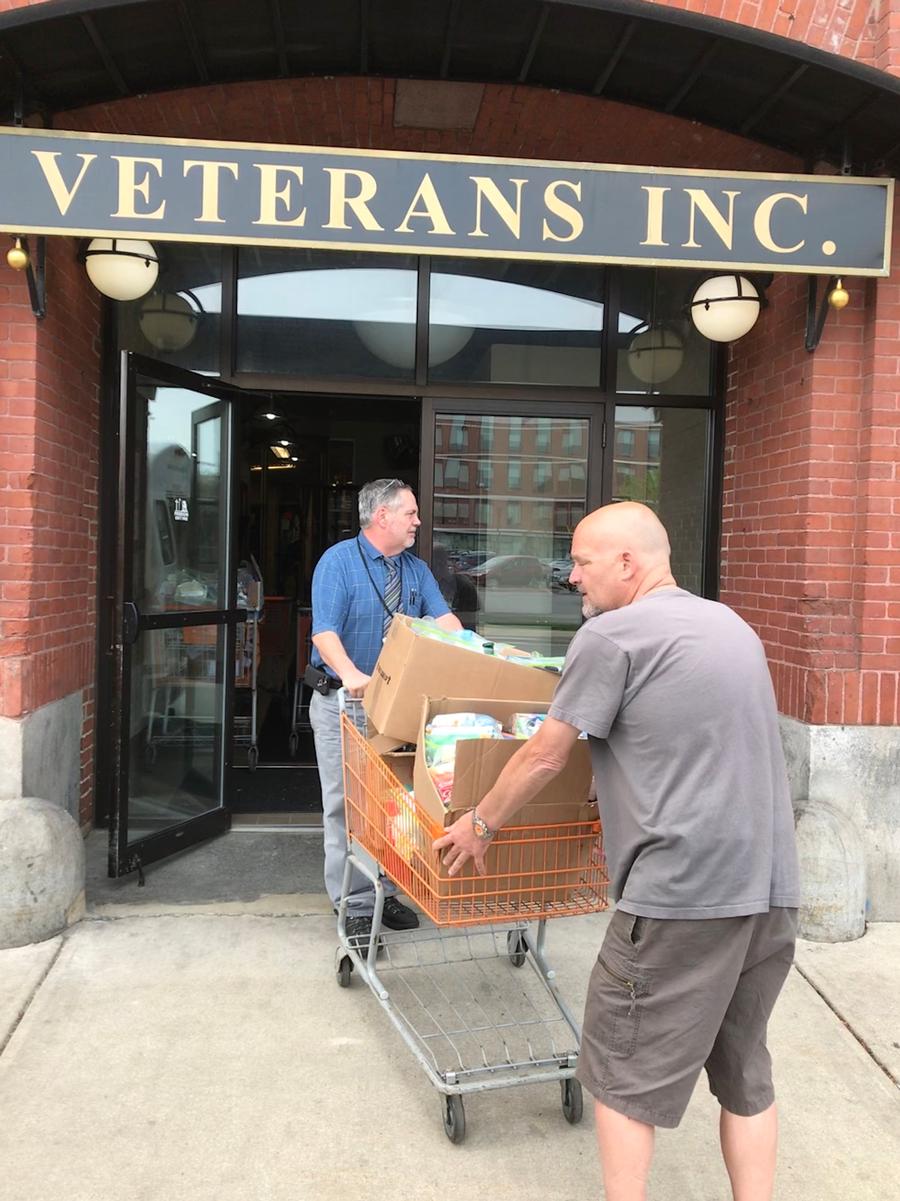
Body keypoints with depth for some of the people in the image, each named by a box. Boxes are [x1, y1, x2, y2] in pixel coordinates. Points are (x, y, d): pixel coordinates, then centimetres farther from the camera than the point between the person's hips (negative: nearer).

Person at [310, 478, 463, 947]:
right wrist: (351, 674, -37)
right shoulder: (339, 561, -9)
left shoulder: (417, 570, 9)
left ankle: (386, 892, 24)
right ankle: (355, 906, 8)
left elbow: (444, 620, 1)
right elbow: (324, 632, -19)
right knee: (346, 804, -1)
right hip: (344, 702, -5)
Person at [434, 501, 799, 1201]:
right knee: (745, 1071, 20)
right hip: (772, 886, 8)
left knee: (626, 1073, 8)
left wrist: (481, 824, 11)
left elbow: (546, 756, -4)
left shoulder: (612, 636, -9)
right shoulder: (732, 625, 15)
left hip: (683, 892, -8)